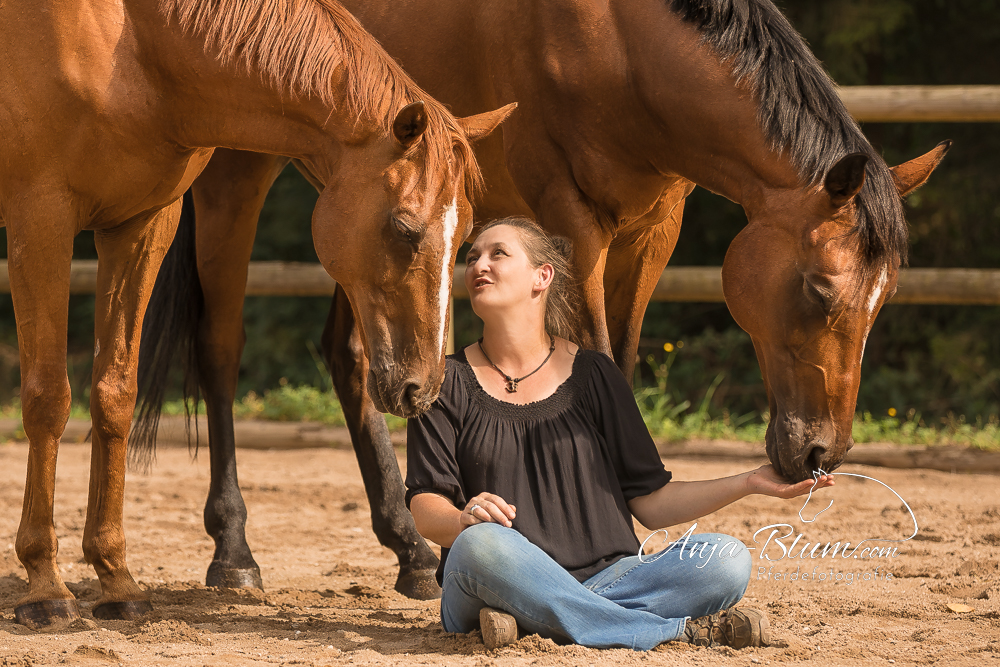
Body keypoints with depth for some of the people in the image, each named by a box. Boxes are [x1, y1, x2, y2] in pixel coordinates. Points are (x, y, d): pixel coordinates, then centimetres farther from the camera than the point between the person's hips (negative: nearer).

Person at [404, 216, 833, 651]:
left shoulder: (593, 376, 13)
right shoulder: (449, 383, 8)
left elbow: (651, 504, 12)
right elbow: (425, 507, -1)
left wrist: (752, 483, 1)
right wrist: (462, 520, -24)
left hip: (607, 576, 3)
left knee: (726, 560, -21)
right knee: (481, 544, -39)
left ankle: (531, 622, -29)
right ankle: (681, 629, -29)